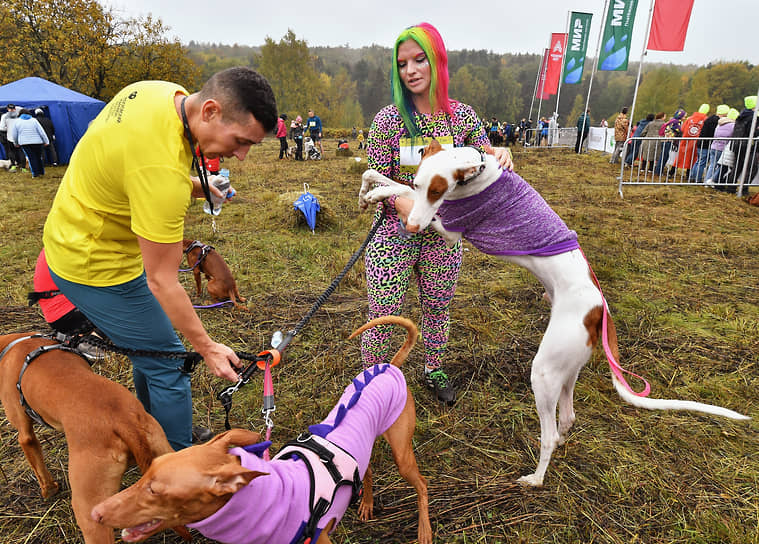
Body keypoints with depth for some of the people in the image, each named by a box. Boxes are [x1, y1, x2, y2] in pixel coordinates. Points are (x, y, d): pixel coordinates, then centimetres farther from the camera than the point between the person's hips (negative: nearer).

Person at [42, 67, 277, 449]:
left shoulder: (161, 91, -8)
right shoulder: (164, 171, -36)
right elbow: (161, 281, -29)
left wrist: (189, 185, -3)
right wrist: (207, 348, -19)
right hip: (97, 265, -10)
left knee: (149, 349, 22)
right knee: (168, 364, -1)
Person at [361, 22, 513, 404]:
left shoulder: (463, 116, -1)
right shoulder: (388, 119, -9)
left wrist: (499, 154, -14)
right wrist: (413, 208, -25)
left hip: (443, 236, 3)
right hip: (394, 234, -3)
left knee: (438, 310, 18)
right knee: (382, 317, 3)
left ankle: (434, 371, 44)